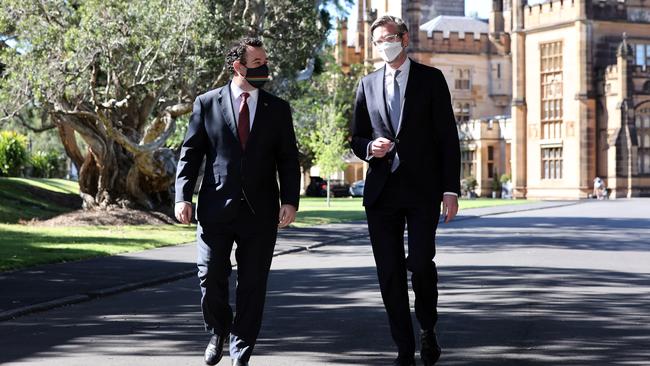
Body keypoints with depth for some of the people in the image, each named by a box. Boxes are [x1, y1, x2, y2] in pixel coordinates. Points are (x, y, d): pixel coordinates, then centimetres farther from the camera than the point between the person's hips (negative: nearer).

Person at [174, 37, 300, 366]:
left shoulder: (277, 109, 9)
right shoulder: (207, 104, 5)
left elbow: (288, 160, 8)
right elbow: (190, 153, 5)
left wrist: (290, 200, -5)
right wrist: (183, 197, -5)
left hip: (260, 212, 1)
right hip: (216, 209, -1)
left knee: (253, 286, 3)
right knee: (210, 277, -2)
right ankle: (218, 332, 27)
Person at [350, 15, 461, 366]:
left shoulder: (430, 79, 4)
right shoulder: (368, 84, 13)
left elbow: (447, 137, 0)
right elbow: (357, 138, 17)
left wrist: (451, 189, -7)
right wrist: (370, 148, -8)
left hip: (422, 188, -3)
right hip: (381, 189, 3)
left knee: (420, 262, -14)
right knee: (389, 272, 2)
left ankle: (427, 328, 14)